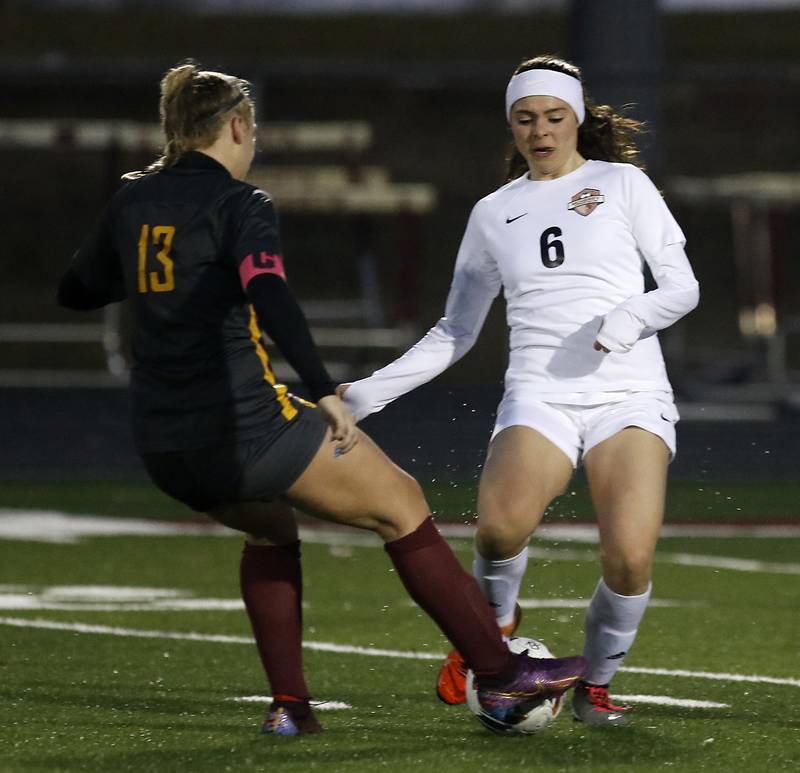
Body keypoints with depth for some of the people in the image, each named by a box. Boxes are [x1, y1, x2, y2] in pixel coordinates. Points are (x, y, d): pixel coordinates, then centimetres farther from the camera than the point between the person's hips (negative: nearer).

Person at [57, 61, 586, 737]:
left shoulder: (132, 202, 11)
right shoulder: (240, 204, -8)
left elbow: (76, 292, 24)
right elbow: (269, 296, -26)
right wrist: (324, 392, -30)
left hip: (163, 448, 7)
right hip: (243, 426, -7)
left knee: (269, 528, 34)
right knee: (401, 505, 9)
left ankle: (288, 705, 23)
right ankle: (499, 675, 9)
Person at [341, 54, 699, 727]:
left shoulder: (623, 184, 9)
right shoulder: (493, 213, 17)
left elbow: (683, 285, 6)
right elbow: (456, 331, 22)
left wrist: (634, 314, -15)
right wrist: (371, 391, 14)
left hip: (631, 394, -1)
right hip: (540, 397, 1)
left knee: (629, 557, -23)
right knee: (501, 526, -30)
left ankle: (597, 683, 6)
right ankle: (495, 623, 5)